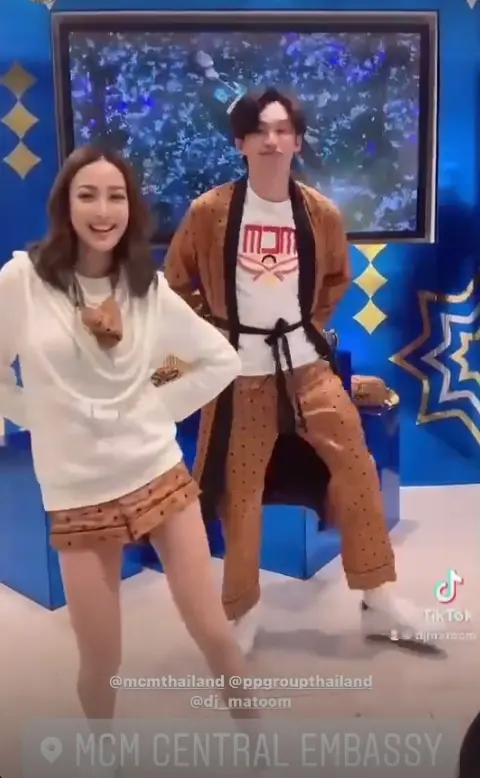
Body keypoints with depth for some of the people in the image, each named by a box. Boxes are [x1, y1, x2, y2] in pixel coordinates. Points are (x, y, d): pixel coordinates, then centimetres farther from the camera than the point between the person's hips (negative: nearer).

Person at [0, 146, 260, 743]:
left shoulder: (149, 289, -1)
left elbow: (222, 360, 7)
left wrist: (160, 408, -1)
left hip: (161, 477, 2)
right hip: (77, 495, -1)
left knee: (214, 633, 6)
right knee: (101, 660, 9)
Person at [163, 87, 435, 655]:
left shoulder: (321, 213, 0)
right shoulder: (209, 212, -8)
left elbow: (338, 278, 17)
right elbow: (177, 284, 4)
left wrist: (310, 323, 8)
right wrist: (214, 333, -1)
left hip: (306, 363, 3)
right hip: (240, 370, -2)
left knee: (357, 466, 0)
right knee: (239, 491, 5)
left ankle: (379, 599, 17)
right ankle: (241, 611, 26)